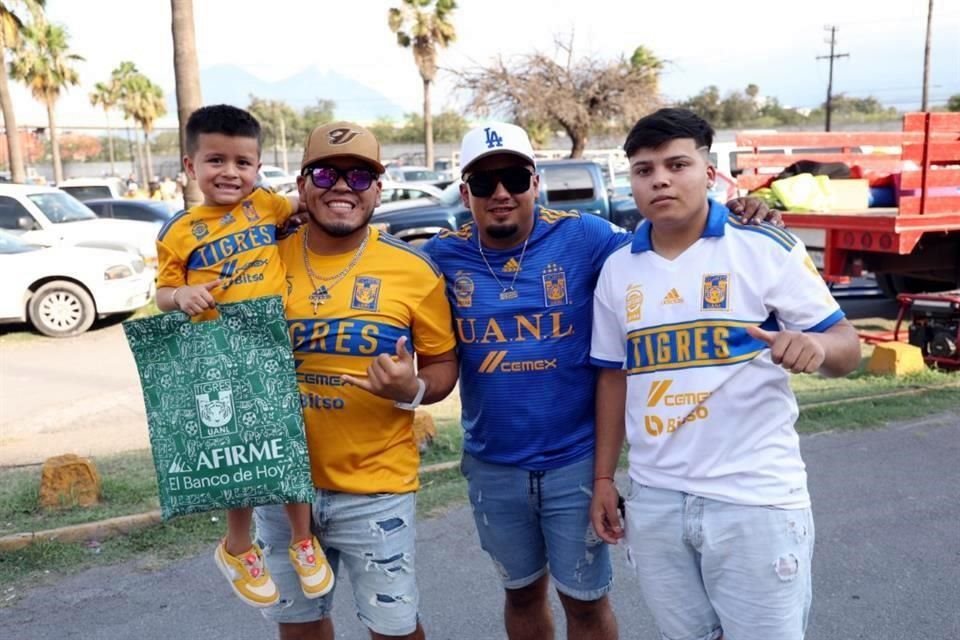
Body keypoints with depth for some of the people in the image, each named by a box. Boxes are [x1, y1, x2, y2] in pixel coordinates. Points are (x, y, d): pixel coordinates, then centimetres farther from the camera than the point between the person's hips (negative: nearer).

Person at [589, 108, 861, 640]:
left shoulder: (766, 248, -7)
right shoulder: (618, 269, 5)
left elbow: (846, 347, -5)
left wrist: (817, 346, -29)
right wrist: (603, 479, 9)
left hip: (755, 498, -4)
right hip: (653, 500, 4)